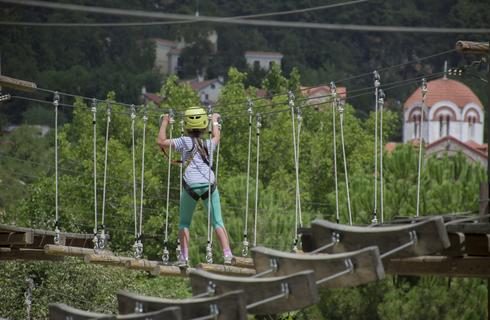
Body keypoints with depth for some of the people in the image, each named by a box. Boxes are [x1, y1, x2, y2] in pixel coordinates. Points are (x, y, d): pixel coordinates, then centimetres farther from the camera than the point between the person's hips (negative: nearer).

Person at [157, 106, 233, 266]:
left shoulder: (185, 142, 3)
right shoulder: (209, 144, 15)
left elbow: (161, 141, 2)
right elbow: (216, 137, 40)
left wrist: (164, 123, 16)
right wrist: (215, 121, 56)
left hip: (191, 186, -2)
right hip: (209, 184, 2)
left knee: (184, 222, 12)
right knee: (217, 221, 4)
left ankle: (184, 257, 3)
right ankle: (227, 254, -10)